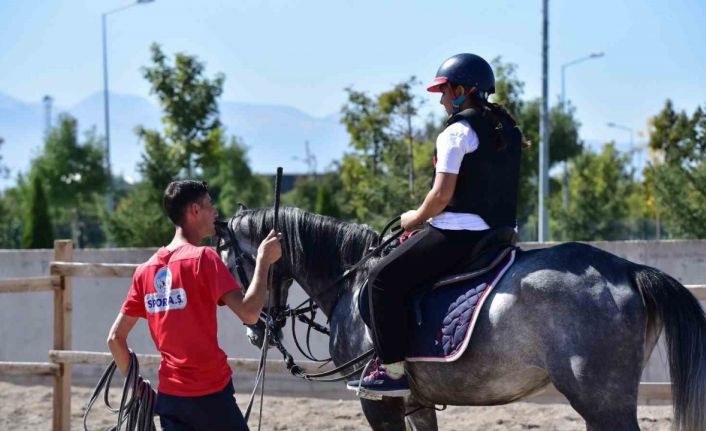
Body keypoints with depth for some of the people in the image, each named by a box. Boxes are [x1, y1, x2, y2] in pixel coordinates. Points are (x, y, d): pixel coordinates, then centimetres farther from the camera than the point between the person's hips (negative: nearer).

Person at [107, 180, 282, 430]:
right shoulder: (203, 258, -11)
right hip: (210, 393, -6)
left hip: (169, 395, 6)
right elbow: (249, 313, -21)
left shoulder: (145, 270, 8)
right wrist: (263, 260, -11)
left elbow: (115, 338, 10)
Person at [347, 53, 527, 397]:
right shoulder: (509, 130, 15)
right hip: (500, 234, 10)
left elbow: (442, 195, -18)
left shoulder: (457, 131, -11)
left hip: (458, 233, -10)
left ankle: (393, 371, -9)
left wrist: (416, 218, 2)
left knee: (383, 279, -2)